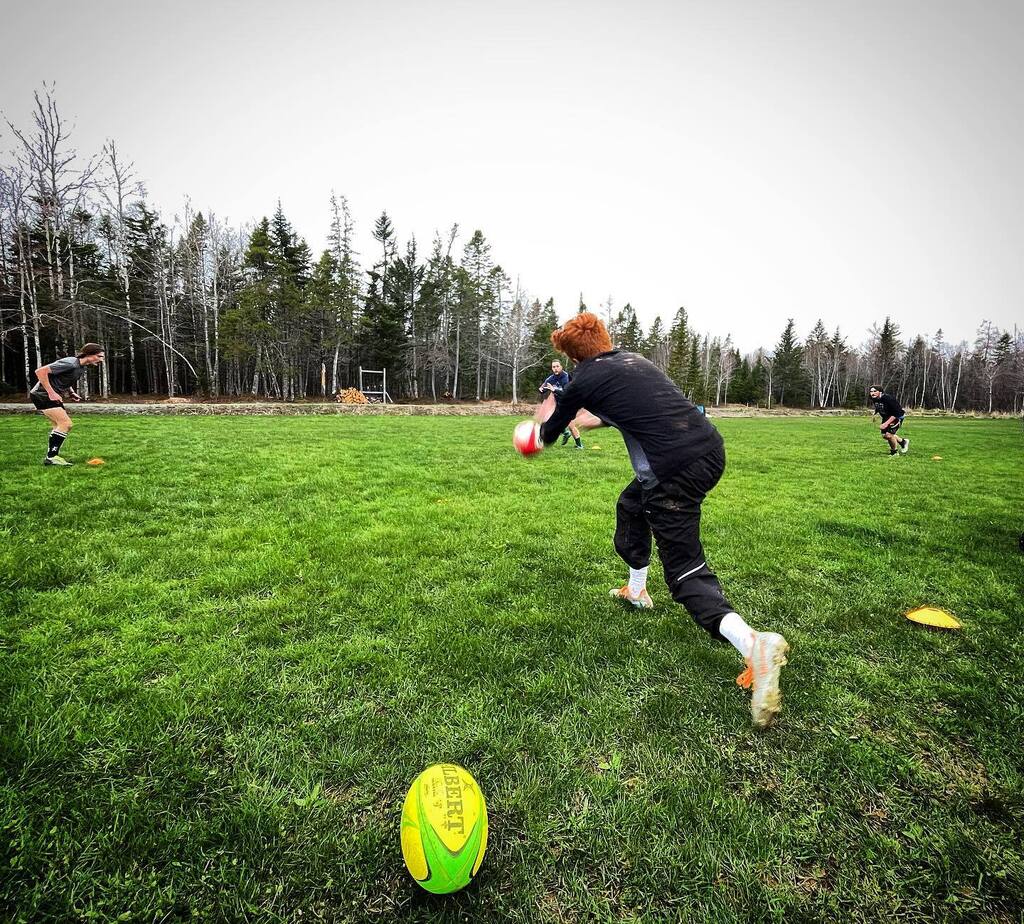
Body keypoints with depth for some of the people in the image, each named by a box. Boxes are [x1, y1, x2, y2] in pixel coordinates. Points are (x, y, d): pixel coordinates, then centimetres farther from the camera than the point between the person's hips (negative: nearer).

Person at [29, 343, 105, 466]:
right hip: (41, 395, -10)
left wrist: (71, 392, 5)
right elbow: (40, 371, -25)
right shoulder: (70, 363, -23)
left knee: (62, 426, 10)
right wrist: (51, 393, -24)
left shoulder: (83, 367, 7)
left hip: (53, 397, 10)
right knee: (66, 423, -15)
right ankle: (51, 457, -12)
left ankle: (53, 456, 16)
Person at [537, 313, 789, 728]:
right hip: (711, 448, 8)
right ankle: (636, 590, 44)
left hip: (676, 471, -8)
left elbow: (549, 434, 17)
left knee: (687, 576, -1)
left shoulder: (585, 379, 0)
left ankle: (753, 643, -23)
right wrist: (598, 419, 52)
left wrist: (546, 420, 40)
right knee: (630, 504, 31)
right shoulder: (634, 360, 19)